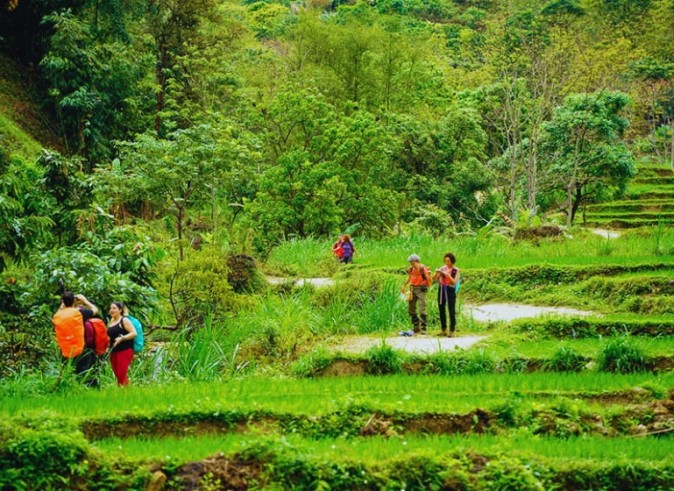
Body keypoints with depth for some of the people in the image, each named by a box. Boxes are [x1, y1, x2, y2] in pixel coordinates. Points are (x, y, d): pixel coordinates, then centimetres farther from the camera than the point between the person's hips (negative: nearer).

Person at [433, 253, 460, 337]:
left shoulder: (456, 270, -1)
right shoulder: (442, 268, 5)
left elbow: (454, 282, -11)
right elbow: (434, 279, 2)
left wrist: (448, 275, -22)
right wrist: (436, 273, -17)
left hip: (450, 290, -4)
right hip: (441, 290, 4)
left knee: (451, 311, -7)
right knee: (441, 310, 7)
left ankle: (452, 331, -4)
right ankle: (443, 330, 17)